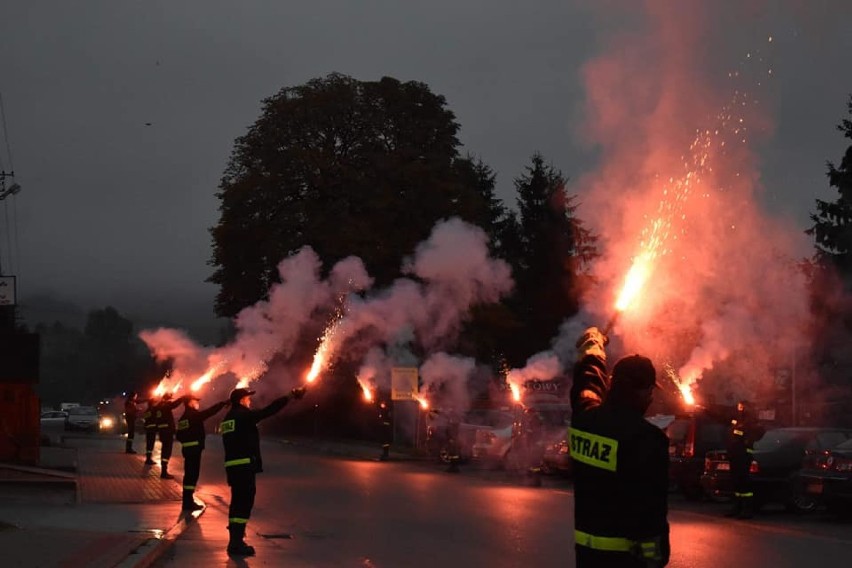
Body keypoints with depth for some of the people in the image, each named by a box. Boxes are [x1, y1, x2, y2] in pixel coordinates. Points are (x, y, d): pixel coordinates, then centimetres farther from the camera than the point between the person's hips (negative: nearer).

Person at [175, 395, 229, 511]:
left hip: (187, 448, 9)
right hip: (194, 448, -9)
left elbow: (178, 435, 16)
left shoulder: (183, 418, 14)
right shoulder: (194, 415, -11)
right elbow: (210, 411, -17)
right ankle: (188, 502, -9)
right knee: (192, 474, -8)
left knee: (189, 474, 13)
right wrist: (224, 403, -12)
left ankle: (188, 501, 19)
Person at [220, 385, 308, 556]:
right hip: (244, 465, -9)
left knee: (238, 502, 16)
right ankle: (236, 542, -9)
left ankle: (235, 539, 23)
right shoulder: (243, 416, -10)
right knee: (244, 502, -8)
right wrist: (290, 396, -8)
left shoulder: (228, 418, 16)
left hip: (232, 465, 9)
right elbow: (268, 410, -13)